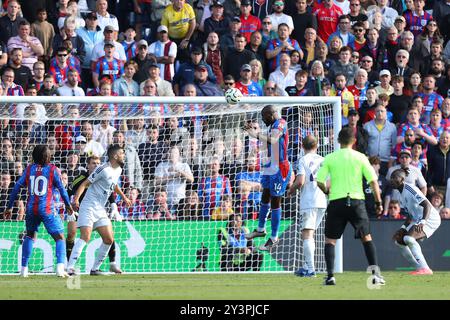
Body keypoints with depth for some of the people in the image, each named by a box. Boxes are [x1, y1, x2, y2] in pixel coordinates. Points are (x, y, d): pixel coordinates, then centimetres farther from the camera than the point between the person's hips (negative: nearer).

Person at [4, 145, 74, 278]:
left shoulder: (29, 169, 7)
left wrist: (9, 207, 12)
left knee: (30, 236, 24)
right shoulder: (53, 170, -3)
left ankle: (24, 269, 18)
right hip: (47, 209, -4)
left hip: (31, 209, 4)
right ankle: (60, 268, -18)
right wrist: (68, 206, 14)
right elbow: (62, 189, -1)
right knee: (59, 237, 1)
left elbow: (17, 187, 6)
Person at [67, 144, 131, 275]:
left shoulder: (118, 170, 10)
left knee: (109, 239, 3)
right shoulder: (104, 169, -16)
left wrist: (124, 197, 39)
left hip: (100, 209, 9)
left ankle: (95, 268, 13)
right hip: (89, 207, -9)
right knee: (85, 237, -21)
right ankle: (70, 267, -24)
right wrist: (76, 198, -30)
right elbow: (85, 183, -17)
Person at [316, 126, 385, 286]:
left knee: (330, 240, 8)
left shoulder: (330, 158, 1)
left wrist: (327, 191, 18)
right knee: (366, 237, 13)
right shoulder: (360, 157, 1)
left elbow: (319, 181, -3)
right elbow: (373, 181, -2)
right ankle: (376, 274, 5)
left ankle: (330, 276, -5)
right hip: (357, 200, 0)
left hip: (336, 202, 0)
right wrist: (378, 202, 6)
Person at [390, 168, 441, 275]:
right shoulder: (402, 193, 14)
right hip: (417, 220, 11)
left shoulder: (409, 189, -16)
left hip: (430, 219, -11)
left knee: (408, 238, -29)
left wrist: (423, 222, -42)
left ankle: (424, 269, -29)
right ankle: (419, 268, 11)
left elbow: (427, 205, -28)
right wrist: (402, 228, 11)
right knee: (399, 240, 10)